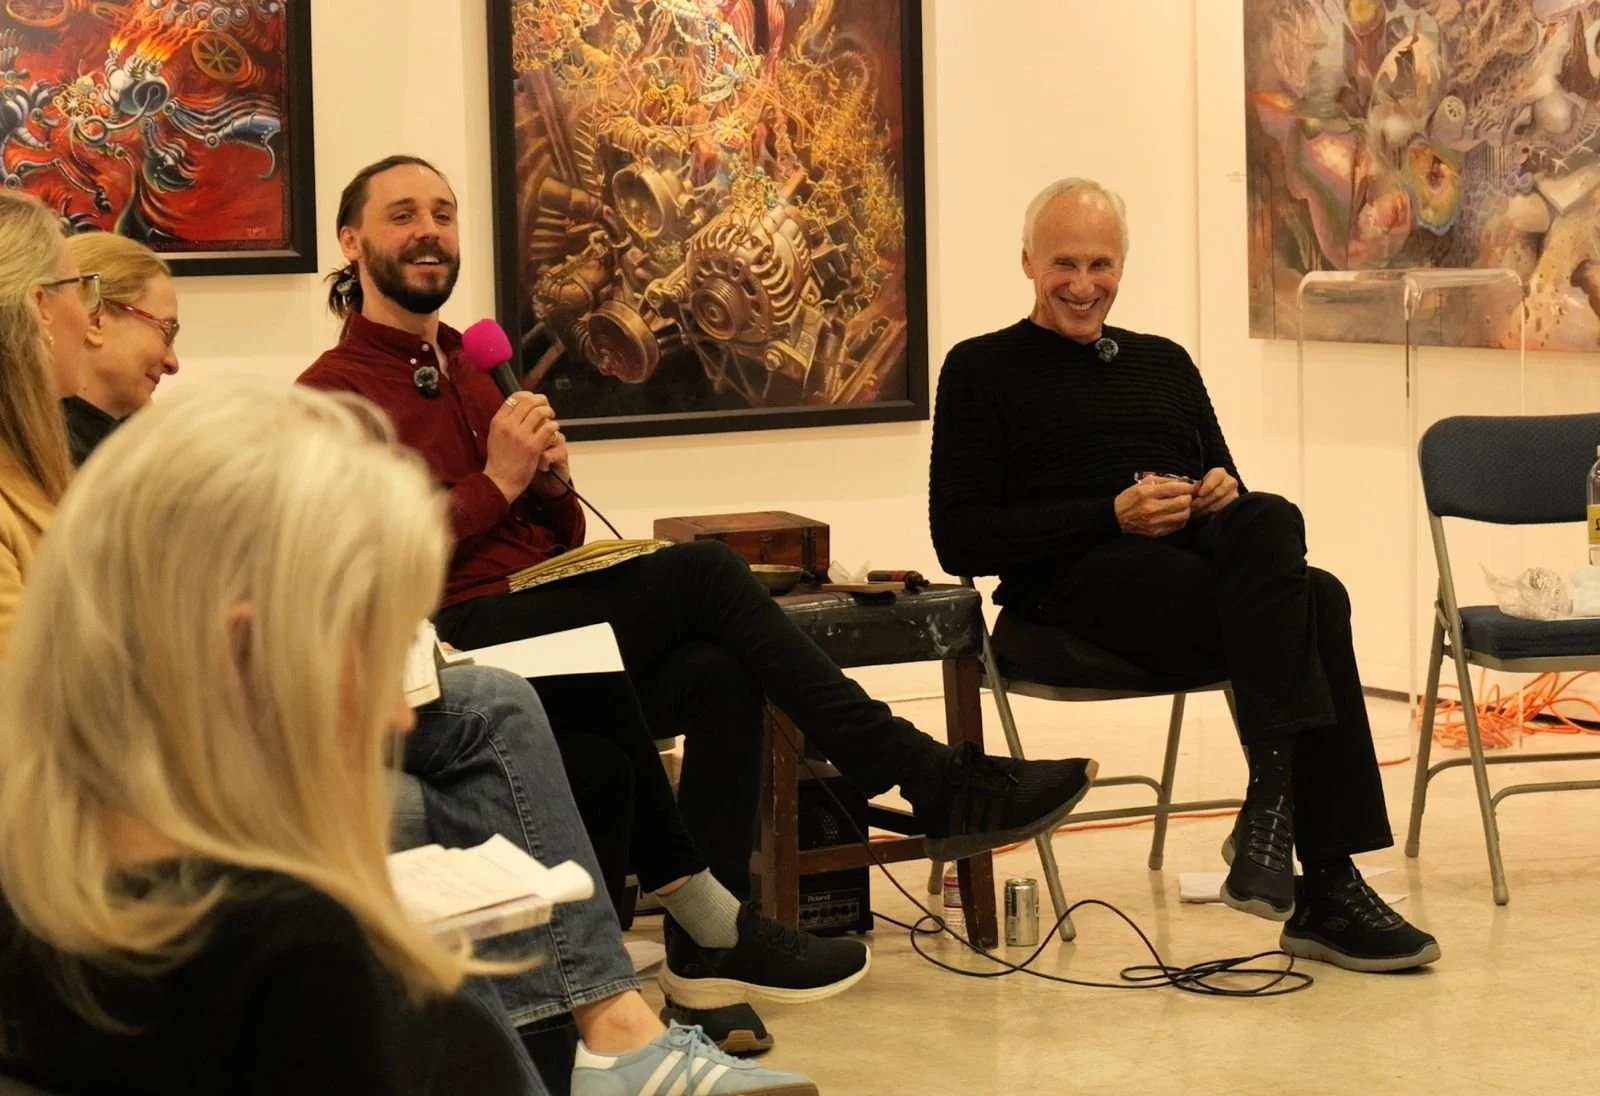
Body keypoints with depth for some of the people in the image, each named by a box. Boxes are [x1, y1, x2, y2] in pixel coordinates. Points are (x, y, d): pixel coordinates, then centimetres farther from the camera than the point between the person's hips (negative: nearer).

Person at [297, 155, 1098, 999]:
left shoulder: (472, 373, 23)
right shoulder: (336, 392, 0)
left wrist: (552, 481, 2)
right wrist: (496, 482, -12)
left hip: (544, 626, 8)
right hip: (461, 641, -8)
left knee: (717, 672, -21)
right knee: (701, 572, -22)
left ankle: (710, 936, -15)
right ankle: (934, 785, -20)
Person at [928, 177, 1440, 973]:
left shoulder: (1164, 363, 29)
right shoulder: (982, 370, 12)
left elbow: (1232, 499, 27)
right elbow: (960, 541, 0)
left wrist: (1225, 493, 0)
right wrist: (1113, 516, -10)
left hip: (1204, 563, 5)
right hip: (1079, 582, -5)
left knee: (1267, 523, -34)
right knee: (1306, 607, -31)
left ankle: (1272, 810, -37)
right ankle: (1325, 893, -35)